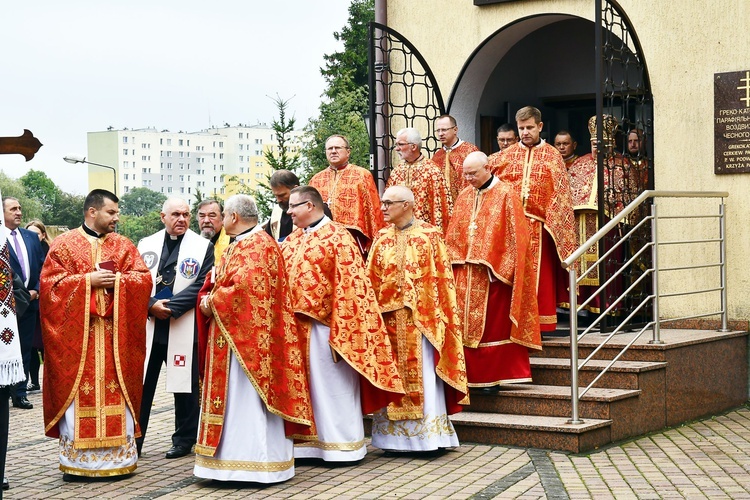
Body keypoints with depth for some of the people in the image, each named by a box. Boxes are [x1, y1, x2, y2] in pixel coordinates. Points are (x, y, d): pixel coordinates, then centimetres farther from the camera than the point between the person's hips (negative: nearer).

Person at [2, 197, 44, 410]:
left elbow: (42, 267, 11)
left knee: (24, 350, 8)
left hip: (30, 301, 5)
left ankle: (20, 394, 14)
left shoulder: (31, 237, 11)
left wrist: (36, 291, -2)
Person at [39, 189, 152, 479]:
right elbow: (51, 282, -5)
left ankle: (119, 456, 9)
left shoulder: (123, 246, 11)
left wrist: (117, 280, -12)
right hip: (76, 334, -2)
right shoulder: (64, 244, 3)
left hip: (116, 333, 3)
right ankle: (75, 461, 5)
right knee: (77, 393, -2)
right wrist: (88, 280, -12)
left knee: (116, 392, 2)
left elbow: (144, 279, 4)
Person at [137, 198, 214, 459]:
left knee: (185, 385, 4)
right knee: (141, 384, 4)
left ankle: (184, 439, 15)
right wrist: (152, 305, -11)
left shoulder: (203, 247, 2)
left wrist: (170, 307, -14)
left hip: (184, 327, -2)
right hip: (147, 325, 2)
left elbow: (201, 285, -7)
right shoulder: (146, 245, 10)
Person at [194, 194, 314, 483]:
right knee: (235, 398, 11)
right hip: (230, 337, 10)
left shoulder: (258, 245, -11)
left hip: (248, 337, -10)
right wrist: (209, 300, -4)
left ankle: (253, 462, -5)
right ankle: (238, 454, 15)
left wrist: (212, 302, -13)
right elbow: (215, 284, 18)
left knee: (247, 399, -8)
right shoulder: (236, 247, 19)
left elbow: (245, 286, -25)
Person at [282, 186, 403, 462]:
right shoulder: (293, 239, 14)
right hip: (295, 326, 7)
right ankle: (306, 443, 20)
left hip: (323, 326, -7)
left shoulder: (337, 237, -8)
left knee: (331, 385, 1)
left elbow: (348, 285, -14)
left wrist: (339, 333, -19)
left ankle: (341, 444, 10)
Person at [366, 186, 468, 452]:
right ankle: (396, 437, 11)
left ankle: (427, 435, 3)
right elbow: (371, 280, 8)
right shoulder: (382, 238, 10)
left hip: (420, 318, -4)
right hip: (388, 318, 4)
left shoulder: (430, 236, -2)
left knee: (422, 378, -2)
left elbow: (441, 279, -4)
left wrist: (436, 315, -9)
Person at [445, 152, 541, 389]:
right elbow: (453, 235, 16)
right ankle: (470, 372, 12)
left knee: (493, 325, 0)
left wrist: (501, 269, -15)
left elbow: (515, 235, -10)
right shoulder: (464, 196, 12)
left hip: (492, 272, -5)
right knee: (466, 324, 5)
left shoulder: (505, 195, -5)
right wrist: (453, 261, 6)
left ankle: (493, 376, 8)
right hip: (465, 273, 6)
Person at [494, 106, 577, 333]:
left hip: (539, 227, -2)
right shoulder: (508, 155, 12)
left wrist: (553, 223, -10)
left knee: (540, 276, -1)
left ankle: (540, 322, 4)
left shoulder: (552, 156, 6)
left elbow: (560, 194, 0)